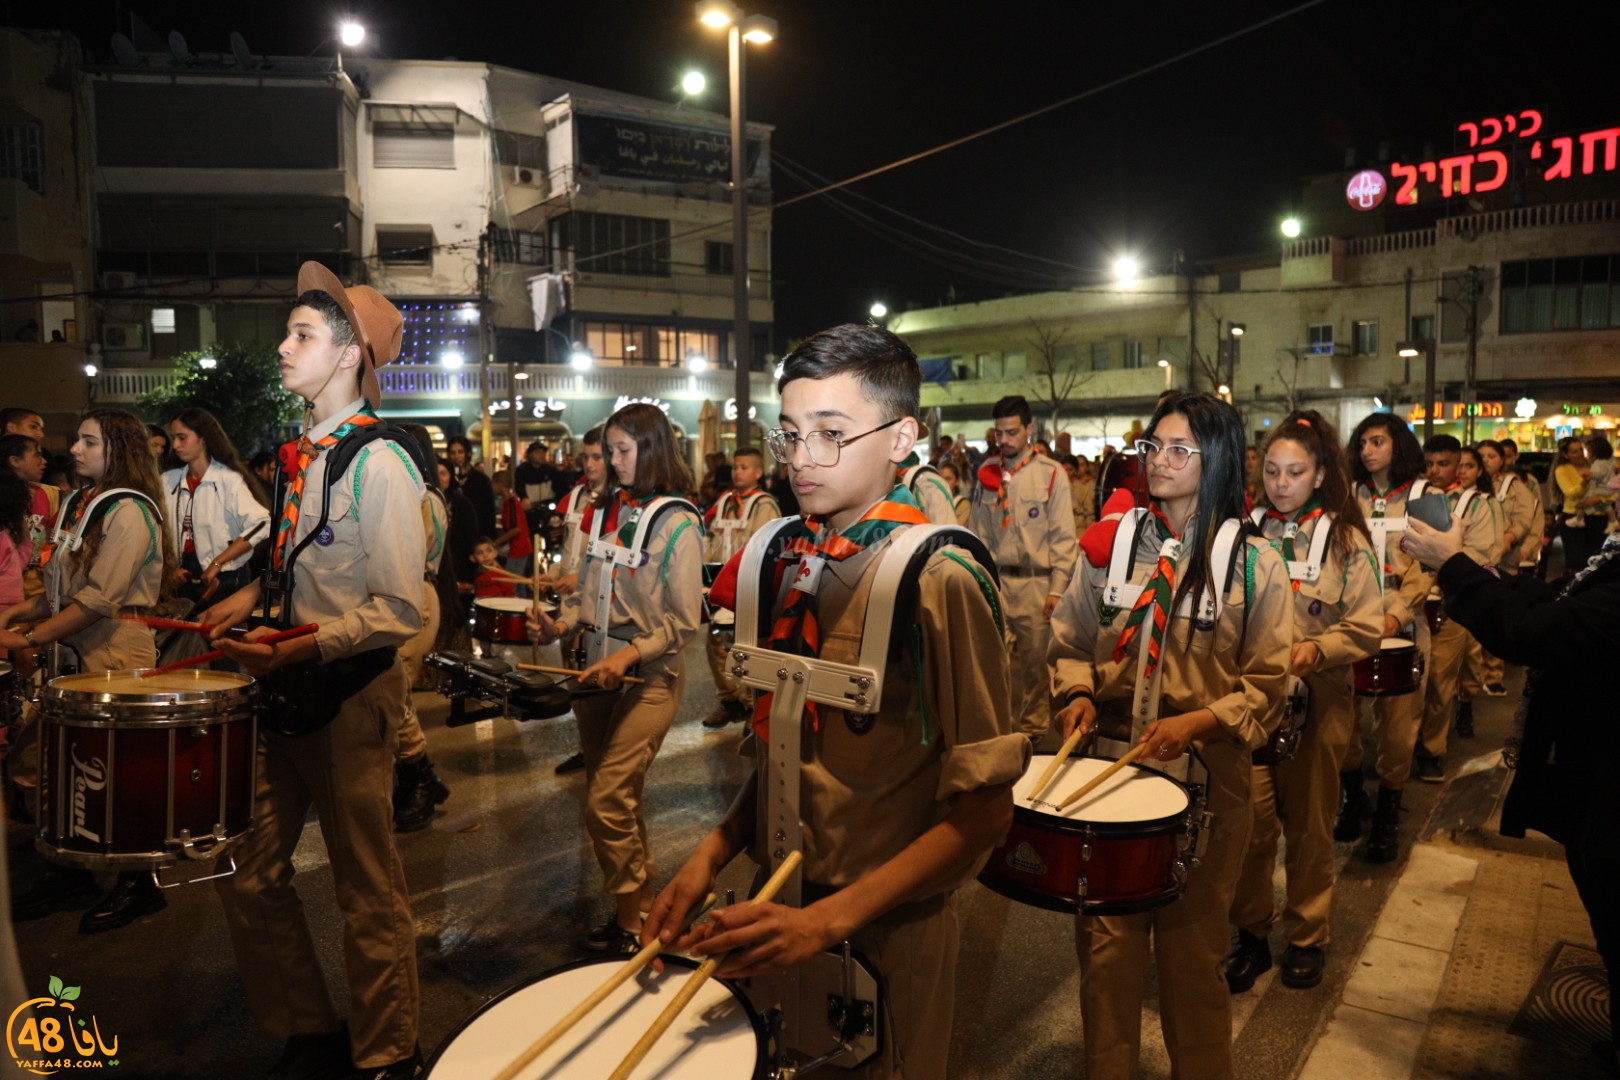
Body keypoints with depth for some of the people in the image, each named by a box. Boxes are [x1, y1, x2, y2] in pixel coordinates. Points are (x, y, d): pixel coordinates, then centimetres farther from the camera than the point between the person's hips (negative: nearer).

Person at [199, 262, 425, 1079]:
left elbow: (400, 610, -19)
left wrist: (310, 644, -27)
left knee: (368, 892, 5)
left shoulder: (377, 463, -16)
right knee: (248, 873, 15)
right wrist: (252, 597, 7)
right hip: (287, 686, 8)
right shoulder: (303, 453, 9)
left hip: (350, 693, -8)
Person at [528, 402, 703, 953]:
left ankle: (631, 920, 7)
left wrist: (628, 656, -23)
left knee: (607, 803, -11)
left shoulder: (678, 523, -10)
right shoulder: (605, 511, 10)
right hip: (597, 671, 7)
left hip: (649, 676, -7)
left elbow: (684, 620, -12)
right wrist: (561, 624, -1)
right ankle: (642, 898, 31)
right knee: (617, 799, 14)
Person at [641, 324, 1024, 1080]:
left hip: (886, 928, -5)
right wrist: (710, 856, -3)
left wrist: (828, 919, -24)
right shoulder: (790, 560, -1)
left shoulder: (937, 578, -19)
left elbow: (984, 806, -19)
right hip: (779, 903, 6)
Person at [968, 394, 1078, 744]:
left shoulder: (1051, 473, -3)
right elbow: (978, 533, 11)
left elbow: (1064, 537, -5)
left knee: (1034, 661, 2)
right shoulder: (986, 474, 8)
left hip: (1035, 582, -3)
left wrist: (1057, 590, -9)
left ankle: (1034, 729, 17)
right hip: (996, 580, 3)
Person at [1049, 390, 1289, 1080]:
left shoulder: (1253, 562, -4)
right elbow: (1069, 642, 10)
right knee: (1104, 940, 9)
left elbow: (1264, 687, -3)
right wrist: (1078, 693, -9)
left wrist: (1194, 723, -19)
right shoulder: (1112, 540, 1)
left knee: (1192, 947, 13)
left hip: (1204, 775, -1)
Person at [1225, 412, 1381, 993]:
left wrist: (1316, 648, -19)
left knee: (1309, 826, 11)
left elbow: (1366, 628, -3)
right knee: (1251, 824, 2)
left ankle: (1307, 937, 29)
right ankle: (1251, 933, 21)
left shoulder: (1346, 541, 0)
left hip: (1317, 700, -1)